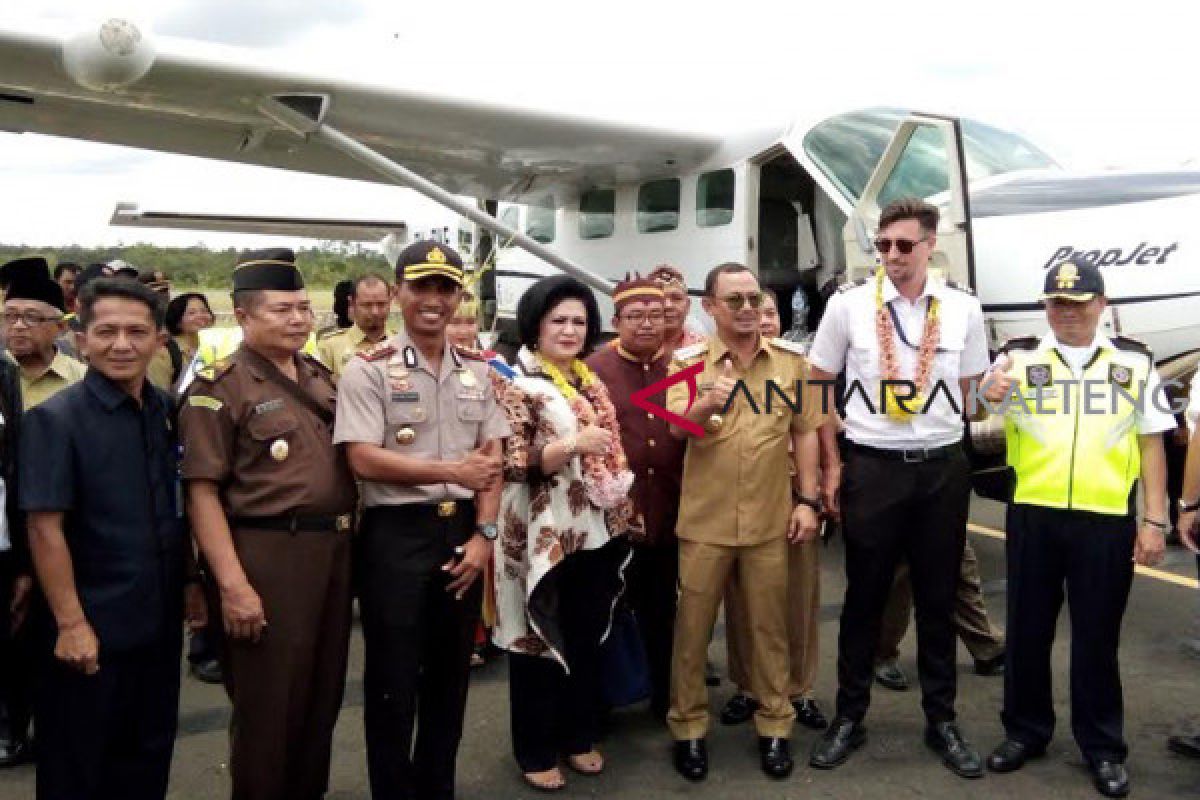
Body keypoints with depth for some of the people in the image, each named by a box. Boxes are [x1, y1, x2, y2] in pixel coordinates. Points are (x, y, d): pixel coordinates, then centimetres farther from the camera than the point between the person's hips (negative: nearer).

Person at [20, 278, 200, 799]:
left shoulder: (169, 413, 3)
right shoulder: (54, 419, -12)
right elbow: (44, 528, -16)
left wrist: (193, 581, 9)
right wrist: (71, 624, -19)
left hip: (160, 620, 5)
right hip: (91, 626, -5)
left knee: (149, 758, 18)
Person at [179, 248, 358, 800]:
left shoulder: (321, 377, 12)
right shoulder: (220, 387, -7)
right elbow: (202, 491, -13)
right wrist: (233, 584, -18)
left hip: (334, 550, 7)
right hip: (267, 554, -6)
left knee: (324, 693, 17)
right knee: (268, 703, 5)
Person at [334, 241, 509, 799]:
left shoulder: (477, 371, 8)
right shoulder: (368, 370, -6)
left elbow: (492, 460, 6)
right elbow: (364, 460, -15)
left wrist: (483, 534, -5)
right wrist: (453, 470, -13)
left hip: (463, 532, 5)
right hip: (396, 535, -5)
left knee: (451, 674, 16)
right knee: (394, 680, 6)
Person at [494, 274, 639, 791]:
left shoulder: (591, 381, 11)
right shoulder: (519, 385, -10)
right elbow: (512, 463, -16)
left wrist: (624, 509, 13)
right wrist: (574, 445, -27)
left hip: (598, 532, 7)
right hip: (546, 536, -6)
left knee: (588, 640, 16)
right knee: (540, 642, 7)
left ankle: (578, 736, 33)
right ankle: (536, 751, 22)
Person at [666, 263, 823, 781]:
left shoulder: (790, 360, 3)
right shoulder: (689, 361, -4)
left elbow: (804, 431, 8)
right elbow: (677, 426, -18)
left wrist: (807, 499, 3)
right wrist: (707, 404, -39)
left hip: (770, 519, 2)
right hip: (705, 520, -1)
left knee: (769, 626, 13)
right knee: (693, 626, 8)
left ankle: (774, 725, 28)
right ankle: (688, 727, 23)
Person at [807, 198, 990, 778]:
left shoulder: (963, 309, 1)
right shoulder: (848, 304, -4)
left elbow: (970, 391, 11)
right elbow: (819, 383, 3)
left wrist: (939, 440, 5)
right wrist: (831, 463, 1)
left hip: (942, 469, 2)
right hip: (871, 467, -1)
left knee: (938, 599, 12)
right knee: (864, 598, 8)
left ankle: (941, 720, 28)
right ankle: (849, 718, 23)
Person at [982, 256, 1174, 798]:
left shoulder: (1134, 361, 7)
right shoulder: (1018, 357, 3)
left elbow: (1151, 444, 7)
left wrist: (1155, 521, 1)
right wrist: (991, 397, -32)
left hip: (1107, 520, 0)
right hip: (1032, 515, 0)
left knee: (1097, 636, 11)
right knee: (1027, 629, 11)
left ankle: (1102, 746, 25)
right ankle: (1025, 730, 28)